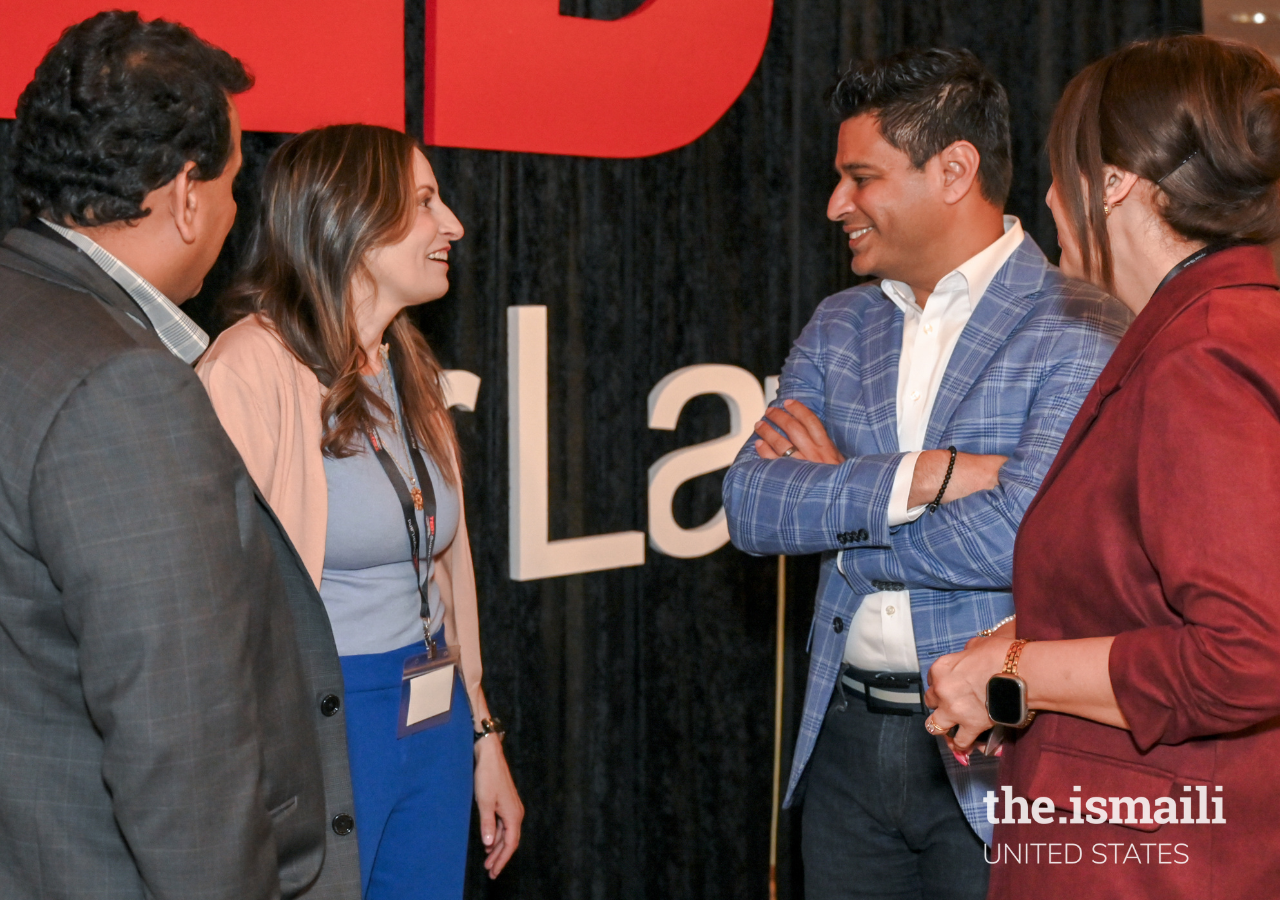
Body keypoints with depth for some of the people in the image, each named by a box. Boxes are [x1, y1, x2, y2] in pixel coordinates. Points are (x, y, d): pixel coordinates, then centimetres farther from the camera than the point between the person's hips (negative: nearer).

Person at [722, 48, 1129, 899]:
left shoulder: (1082, 331, -9)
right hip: (846, 738, 5)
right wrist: (923, 474, -17)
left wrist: (835, 496, -8)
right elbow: (751, 507, -2)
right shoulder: (839, 326, 9)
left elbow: (1021, 536, -21)